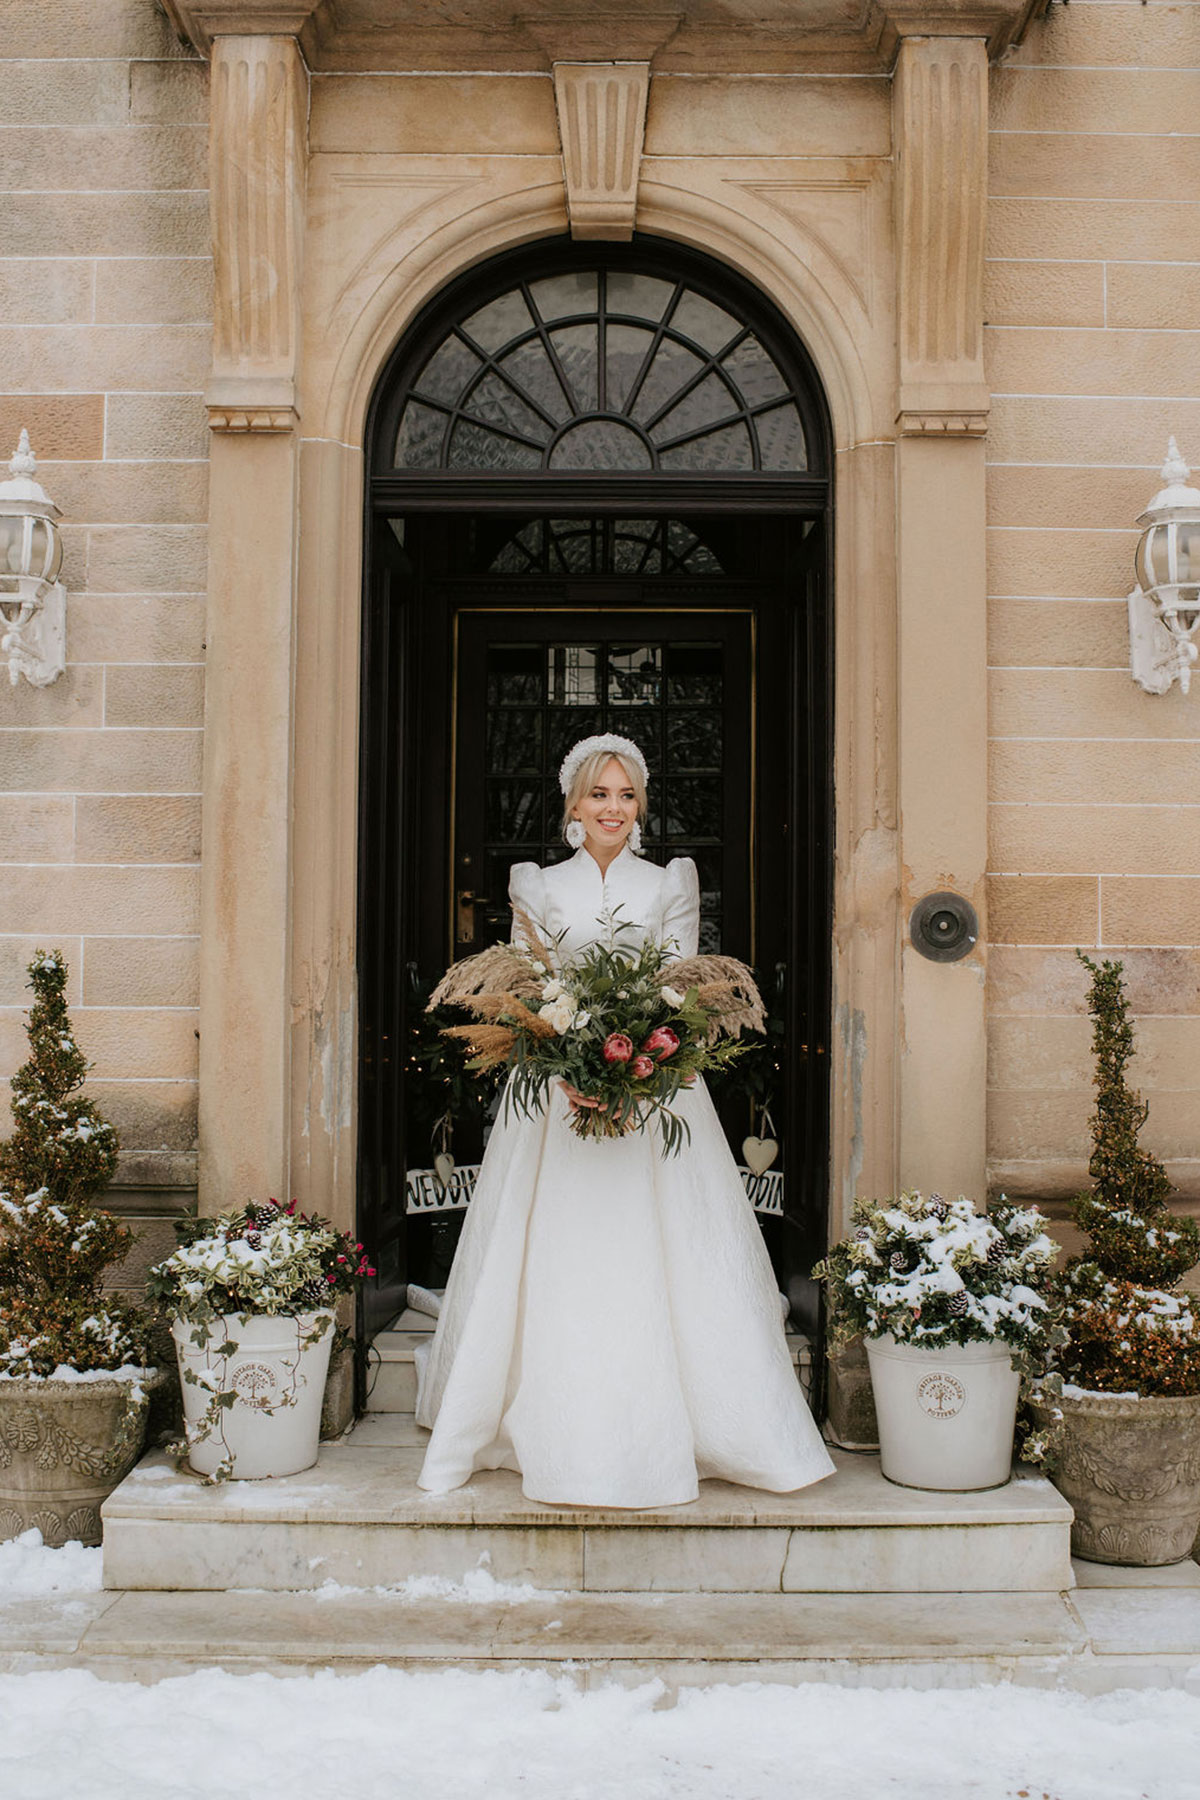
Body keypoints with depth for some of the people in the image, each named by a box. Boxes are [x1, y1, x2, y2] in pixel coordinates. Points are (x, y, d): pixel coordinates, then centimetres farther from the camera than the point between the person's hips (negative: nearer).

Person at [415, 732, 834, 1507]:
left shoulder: (672, 884, 8)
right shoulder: (539, 886, 8)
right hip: (557, 1086, 0)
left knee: (657, 1261, -2)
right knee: (557, 1262, 1)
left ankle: (660, 1438, 9)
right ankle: (562, 1439, 13)